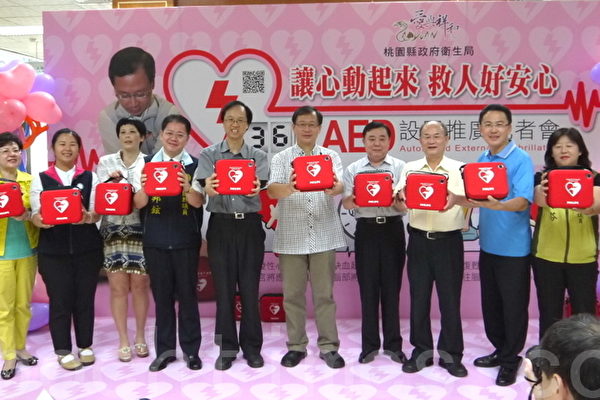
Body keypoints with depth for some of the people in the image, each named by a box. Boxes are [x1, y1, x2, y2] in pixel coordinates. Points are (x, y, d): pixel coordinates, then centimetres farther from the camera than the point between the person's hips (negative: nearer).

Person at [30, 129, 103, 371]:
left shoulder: (90, 178, 6)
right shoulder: (40, 179, 6)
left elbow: (97, 212, 0)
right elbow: (35, 214, 0)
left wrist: (87, 217, -23)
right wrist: (40, 221, -23)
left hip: (87, 248, 1)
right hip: (53, 250, 0)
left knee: (85, 299, 8)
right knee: (60, 301, 4)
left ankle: (85, 346, 24)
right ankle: (63, 351, 19)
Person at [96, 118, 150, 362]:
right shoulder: (106, 162, 9)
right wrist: (111, 182, -12)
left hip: (141, 231, -1)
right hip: (114, 231, 1)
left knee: (139, 285, 5)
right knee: (118, 287, 2)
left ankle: (140, 337, 20)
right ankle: (123, 340, 14)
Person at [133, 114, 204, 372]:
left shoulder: (194, 166, -1)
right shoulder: (147, 163, 4)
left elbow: (199, 203, -11)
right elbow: (138, 204, 0)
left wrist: (187, 187, -31)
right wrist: (143, 188, -22)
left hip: (186, 240, -1)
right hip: (155, 240, 2)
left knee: (187, 295, 5)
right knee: (161, 296, 9)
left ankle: (191, 349, 17)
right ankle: (165, 349, 21)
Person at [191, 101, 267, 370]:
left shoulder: (258, 156, 6)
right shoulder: (208, 154, 5)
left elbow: (257, 189, -11)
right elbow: (205, 187, -11)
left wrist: (254, 189, -36)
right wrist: (211, 189, -36)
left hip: (250, 226, 0)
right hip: (221, 226, 0)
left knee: (250, 288, 4)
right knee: (224, 289, 4)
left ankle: (252, 347, 17)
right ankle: (227, 348, 17)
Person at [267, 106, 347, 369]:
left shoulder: (331, 156, 6)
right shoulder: (281, 159, 3)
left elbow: (340, 186, -12)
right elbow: (273, 190, -14)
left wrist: (333, 189, -37)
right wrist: (289, 188, -36)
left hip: (324, 236, 0)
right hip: (291, 238, 0)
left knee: (325, 294, 6)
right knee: (293, 294, 8)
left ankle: (328, 346, 18)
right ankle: (296, 346, 22)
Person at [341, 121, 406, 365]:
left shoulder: (400, 167, 5)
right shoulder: (353, 169, 7)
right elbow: (346, 204, 2)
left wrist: (396, 200, -24)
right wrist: (354, 198, -20)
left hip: (392, 229, 0)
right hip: (366, 229, 1)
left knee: (391, 286, 5)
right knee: (368, 287, 4)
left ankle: (393, 343, 17)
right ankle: (369, 344, 16)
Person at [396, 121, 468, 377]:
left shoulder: (459, 169, 1)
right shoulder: (410, 169, 7)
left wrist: (455, 199, -37)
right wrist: (401, 198, -27)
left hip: (449, 241, -2)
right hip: (419, 241, 2)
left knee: (450, 298, 5)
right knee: (419, 297, 8)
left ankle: (451, 354, 19)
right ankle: (422, 351, 22)